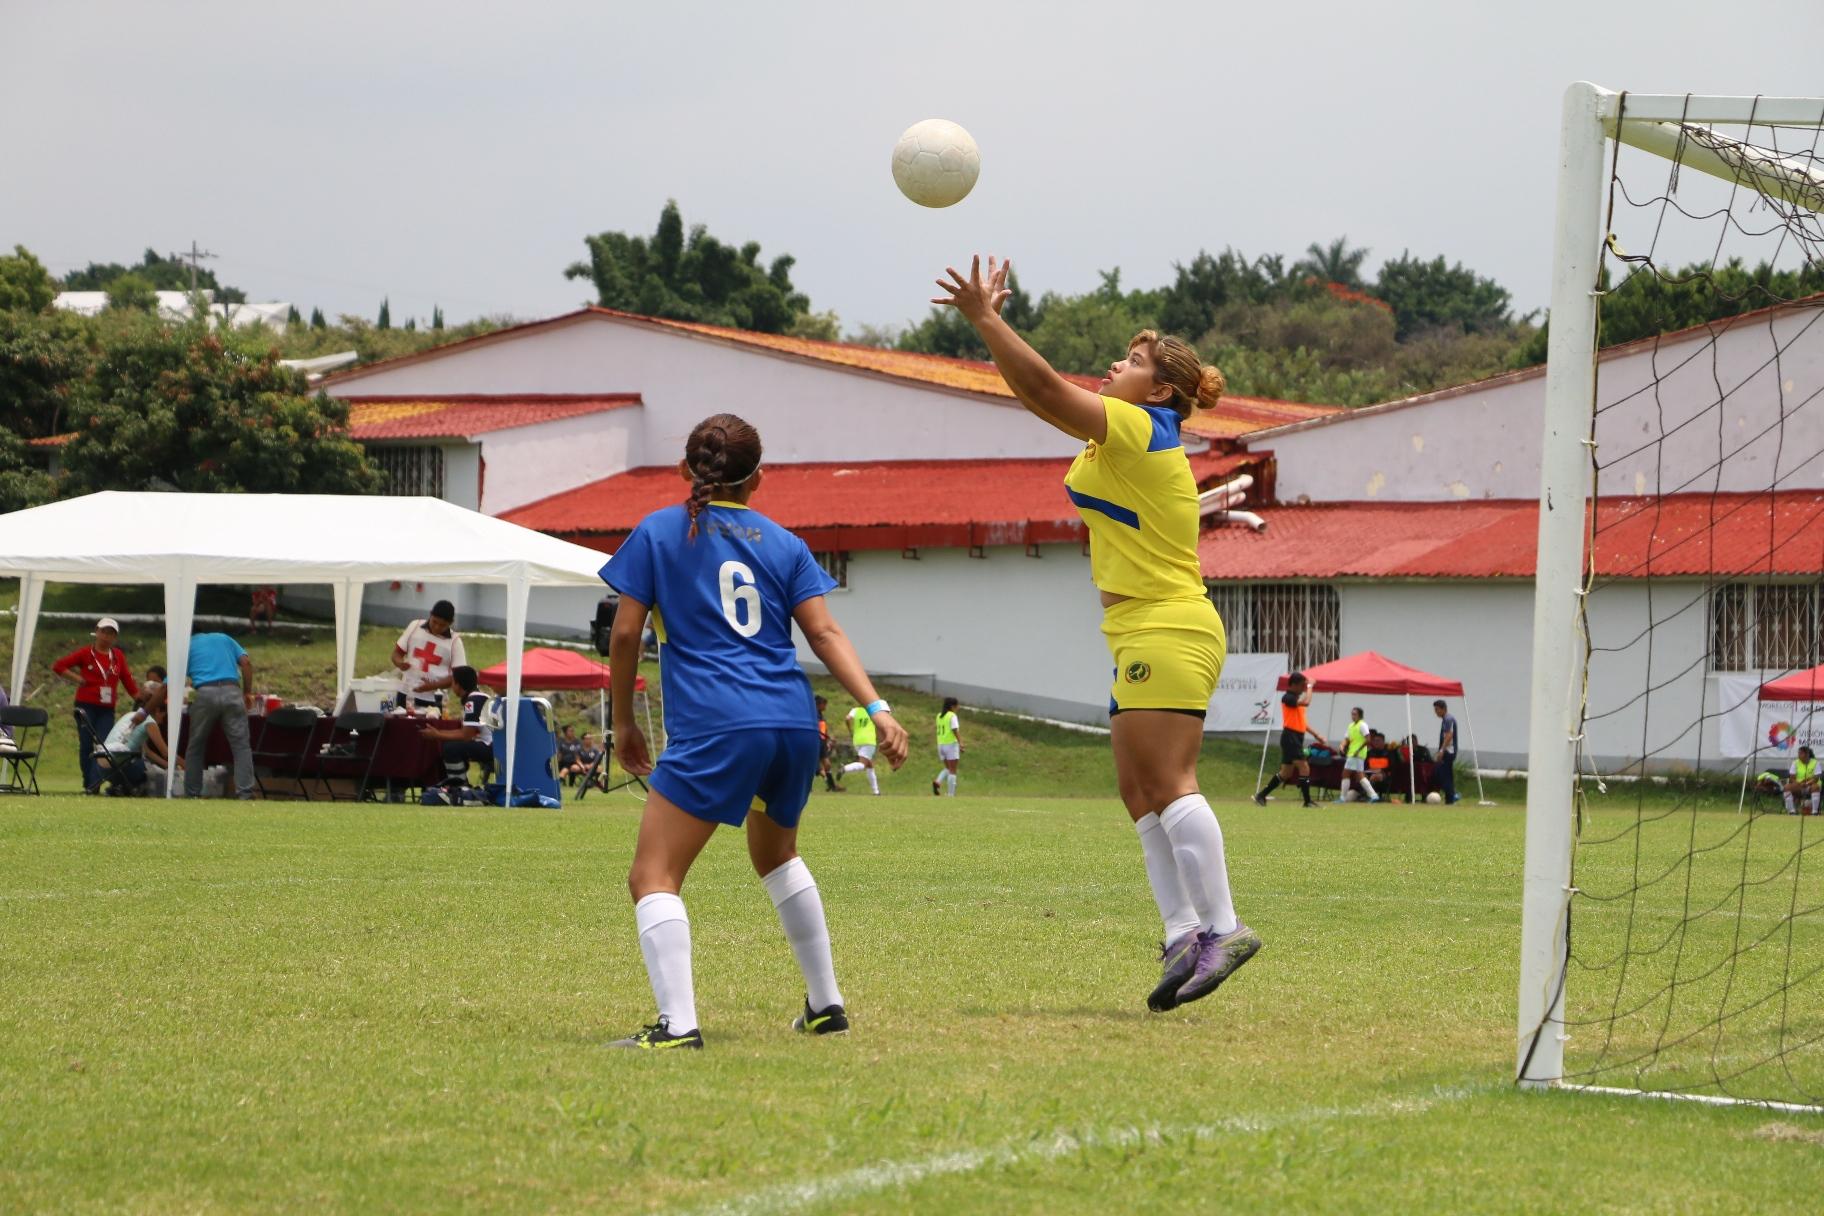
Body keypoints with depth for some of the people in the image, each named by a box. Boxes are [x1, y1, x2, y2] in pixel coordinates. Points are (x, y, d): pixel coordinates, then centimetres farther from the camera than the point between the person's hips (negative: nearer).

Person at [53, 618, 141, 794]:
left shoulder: (118, 656, 10)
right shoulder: (86, 653, 1)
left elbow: (127, 680, 13)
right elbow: (58, 666, 1)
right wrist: (77, 679, -7)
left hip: (107, 710, 2)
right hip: (86, 706, -2)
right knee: (86, 745, 0)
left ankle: (95, 784, -18)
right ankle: (88, 783, 8)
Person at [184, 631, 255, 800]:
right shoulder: (224, 639, 26)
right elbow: (246, 662, 10)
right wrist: (248, 692, 15)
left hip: (205, 693, -1)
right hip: (232, 691, 1)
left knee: (195, 747, 14)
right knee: (241, 745, 0)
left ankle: (192, 794, 14)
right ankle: (244, 792, -11)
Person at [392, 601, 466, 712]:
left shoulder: (454, 641, -2)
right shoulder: (415, 627, 3)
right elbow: (397, 652, 9)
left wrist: (434, 685, -18)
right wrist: (400, 663, -16)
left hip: (433, 700, -2)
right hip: (406, 694, 2)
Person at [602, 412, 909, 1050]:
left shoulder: (659, 531, 8)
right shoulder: (783, 544, 16)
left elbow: (625, 634, 4)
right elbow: (823, 631, 5)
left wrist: (624, 722, 14)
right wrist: (876, 707, -1)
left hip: (714, 728, -5)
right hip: (794, 722, 6)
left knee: (653, 876, -6)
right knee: (776, 855, 30)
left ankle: (677, 1024, -24)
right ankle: (826, 1004, 33)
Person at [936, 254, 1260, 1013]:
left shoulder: (1141, 428, -11)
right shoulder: (1123, 436, 18)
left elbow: (1045, 388, -17)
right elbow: (1038, 394, 24)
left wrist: (984, 316, -15)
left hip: (1167, 633, -10)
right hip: (1147, 635, 11)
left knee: (1169, 784, -16)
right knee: (1140, 793, 6)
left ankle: (1220, 928, -20)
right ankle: (1184, 934, 2)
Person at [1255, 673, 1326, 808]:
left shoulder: (1297, 699, 19)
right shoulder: (1288, 698, -11)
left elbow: (1301, 722, 26)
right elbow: (1306, 702, -27)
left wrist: (1316, 735, 21)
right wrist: (1310, 687, -13)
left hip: (1297, 738, 10)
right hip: (1290, 737, -10)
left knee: (1286, 773, 11)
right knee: (1304, 768, -13)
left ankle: (1261, 796, 17)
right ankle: (1308, 801, -12)